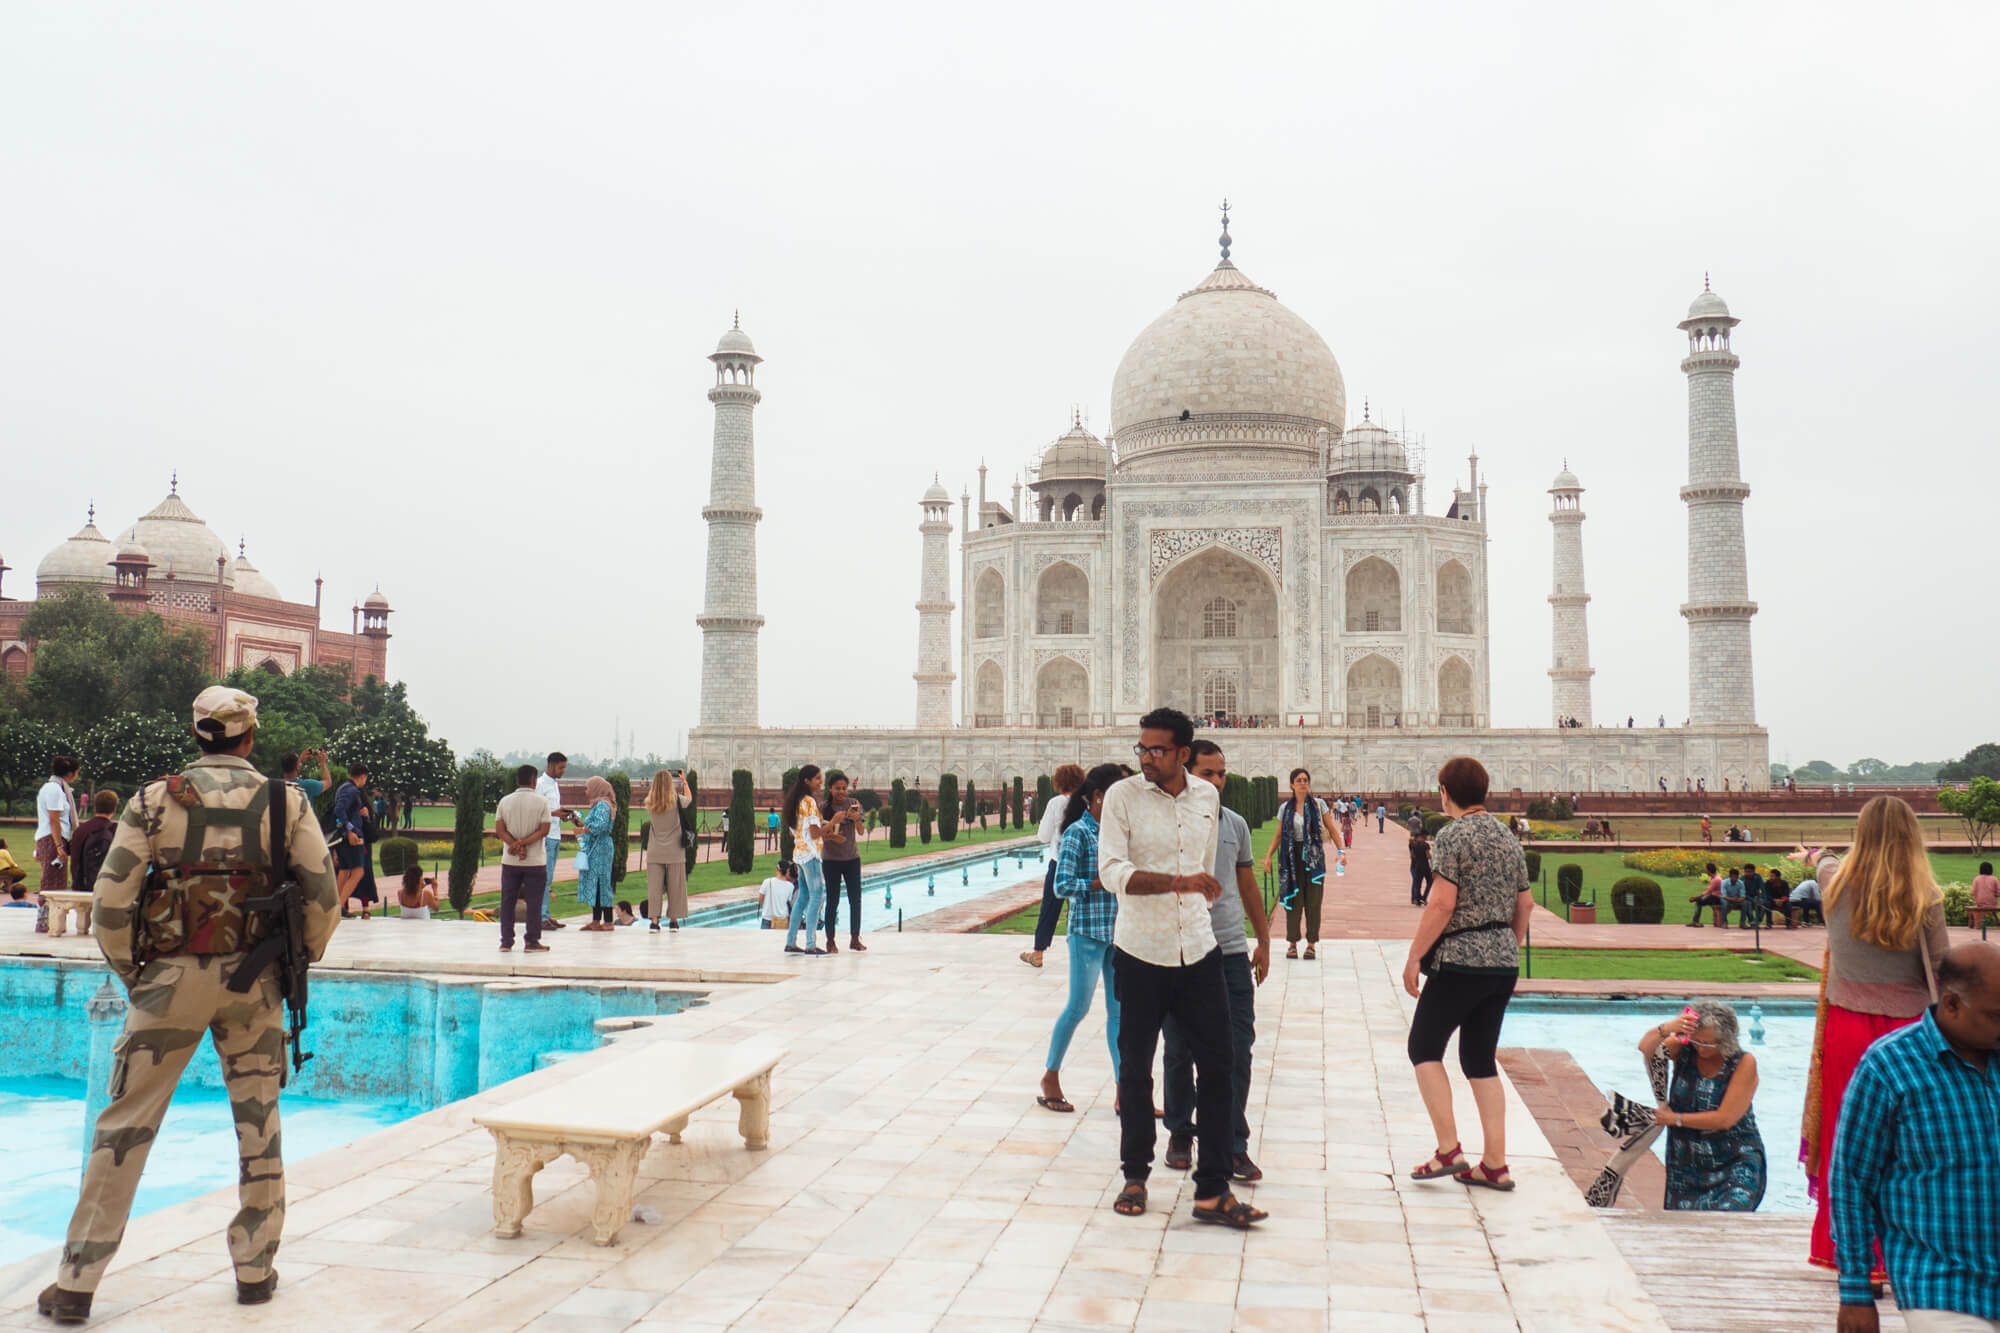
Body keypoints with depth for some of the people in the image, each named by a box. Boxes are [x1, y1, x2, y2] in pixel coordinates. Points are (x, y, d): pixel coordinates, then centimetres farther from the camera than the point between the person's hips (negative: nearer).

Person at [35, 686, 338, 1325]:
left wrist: (128, 970, 9)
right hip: (254, 983, 1)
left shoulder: (154, 801, -2)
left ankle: (76, 1283, 11)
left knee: (123, 1126, 7)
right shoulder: (286, 802, -1)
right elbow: (325, 895, -3)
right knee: (259, 1125, 12)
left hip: (170, 979, 0)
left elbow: (110, 901, -5)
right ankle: (255, 1269, 20)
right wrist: (300, 959, 12)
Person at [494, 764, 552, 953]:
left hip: (510, 860, 3)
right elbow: (544, 830, -12)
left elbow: (499, 829, -4)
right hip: (535, 861, -2)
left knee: (507, 902, 9)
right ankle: (533, 942, 3)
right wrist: (523, 844, -13)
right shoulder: (542, 801, -5)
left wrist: (516, 844, -10)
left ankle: (506, 942, 10)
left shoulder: (505, 801, 3)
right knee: (534, 902, 3)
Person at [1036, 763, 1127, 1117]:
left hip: (1118, 931, 7)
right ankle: (1050, 1078, 19)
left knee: (1119, 1009, 7)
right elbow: (1063, 885, -15)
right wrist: (1105, 883, -20)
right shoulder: (1078, 833, -11)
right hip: (1088, 931, -7)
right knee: (1078, 1006, 2)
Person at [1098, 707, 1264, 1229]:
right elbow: (1112, 870, -19)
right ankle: (1135, 1176, 26)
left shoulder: (1207, 797, 6)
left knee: (1217, 1063, 0)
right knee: (1136, 1068, 8)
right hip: (1140, 952, -3)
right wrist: (1177, 882, -30)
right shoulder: (1123, 796, -7)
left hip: (1198, 950, 3)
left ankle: (1212, 1191, 8)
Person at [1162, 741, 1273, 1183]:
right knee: (1179, 1052, 8)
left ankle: (1234, 1147, 7)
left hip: (1232, 951, 3)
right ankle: (1180, 1135, 25)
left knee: (1237, 1051, -1)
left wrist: (1264, 941, 18)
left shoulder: (1236, 825, 10)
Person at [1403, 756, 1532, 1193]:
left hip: (1460, 960, -7)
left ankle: (1449, 1151, -1)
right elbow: (1525, 903, 14)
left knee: (1424, 1047, 6)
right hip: (1503, 963, 7)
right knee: (1480, 1059, 12)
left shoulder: (1452, 835, -11)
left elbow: (1442, 903, -17)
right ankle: (1494, 1165, 11)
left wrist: (1414, 956, -11)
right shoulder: (1508, 839, 12)